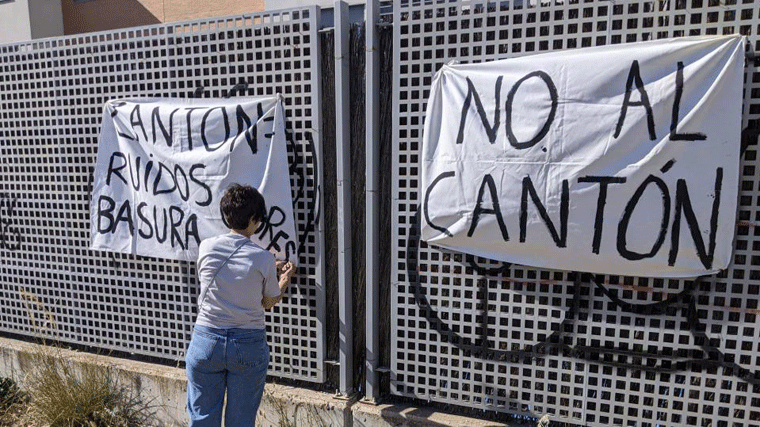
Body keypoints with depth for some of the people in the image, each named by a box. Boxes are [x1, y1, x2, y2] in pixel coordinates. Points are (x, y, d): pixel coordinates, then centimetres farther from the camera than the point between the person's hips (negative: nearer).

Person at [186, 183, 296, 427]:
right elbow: (269, 303, 1)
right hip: (249, 345, -1)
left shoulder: (206, 248, -5)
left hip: (207, 340, 2)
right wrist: (285, 278, 18)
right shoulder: (264, 259, -12)